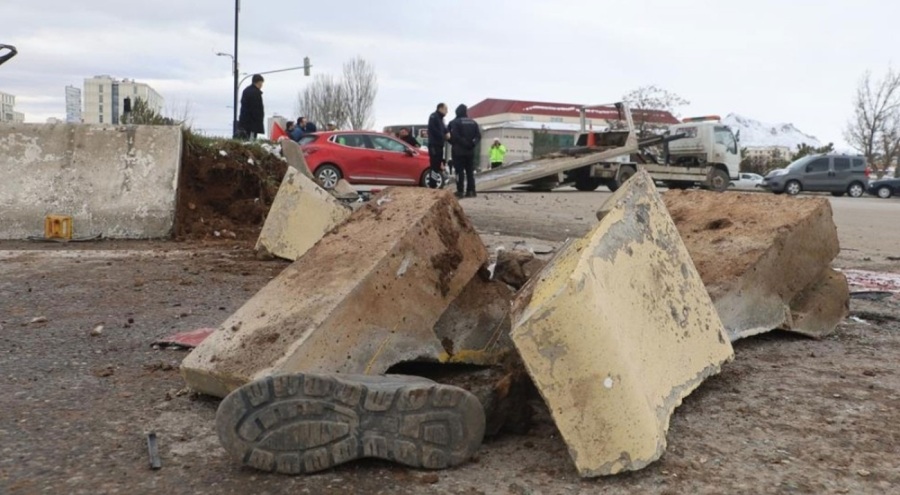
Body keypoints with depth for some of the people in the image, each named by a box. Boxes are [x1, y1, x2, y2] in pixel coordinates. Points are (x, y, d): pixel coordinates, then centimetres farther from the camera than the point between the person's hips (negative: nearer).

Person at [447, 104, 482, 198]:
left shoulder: (454, 123, -8)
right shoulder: (473, 123, 10)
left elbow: (452, 136, -15)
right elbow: (478, 136, 4)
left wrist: (454, 144, 1)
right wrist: (473, 144, 2)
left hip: (458, 151, -5)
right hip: (470, 151, 5)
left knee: (460, 171, -3)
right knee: (470, 171, 9)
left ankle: (460, 191, -6)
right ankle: (471, 191, 6)